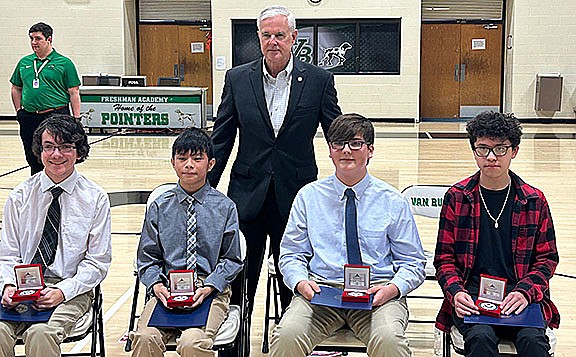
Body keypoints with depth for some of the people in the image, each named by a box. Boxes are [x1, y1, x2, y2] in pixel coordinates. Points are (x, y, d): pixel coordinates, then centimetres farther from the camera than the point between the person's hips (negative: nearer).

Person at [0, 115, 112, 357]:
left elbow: (98, 262, 0)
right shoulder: (20, 196, 7)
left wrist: (62, 291, -15)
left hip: (71, 289, -2)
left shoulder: (95, 198, 1)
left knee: (41, 333, -32)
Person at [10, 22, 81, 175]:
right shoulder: (24, 62, 13)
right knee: (34, 161, 12)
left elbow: (74, 93, -2)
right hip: (29, 119, 5)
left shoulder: (64, 63, 0)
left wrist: (76, 119, -7)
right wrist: (19, 111, 12)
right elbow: (16, 88, 22)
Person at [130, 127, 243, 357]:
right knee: (146, 338, -27)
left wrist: (209, 286, -10)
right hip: (167, 290, 2)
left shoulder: (225, 207, 7)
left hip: (211, 290, -1)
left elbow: (232, 259, 6)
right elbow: (147, 258, 12)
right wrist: (156, 284, -8)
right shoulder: (159, 207, 10)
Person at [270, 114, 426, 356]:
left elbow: (413, 262, 10)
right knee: (287, 336, -28)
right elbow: (292, 254, 12)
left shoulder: (392, 200, 8)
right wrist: (301, 281, -10)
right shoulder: (308, 196, 10)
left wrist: (393, 288, -11)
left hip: (377, 292, 0)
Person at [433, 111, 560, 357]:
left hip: (521, 293, 1)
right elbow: (444, 258, 8)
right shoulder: (456, 197, 6)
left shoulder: (534, 201, 8)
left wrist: (524, 291, -9)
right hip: (471, 293, 0)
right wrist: (455, 292, -12)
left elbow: (547, 258, 10)